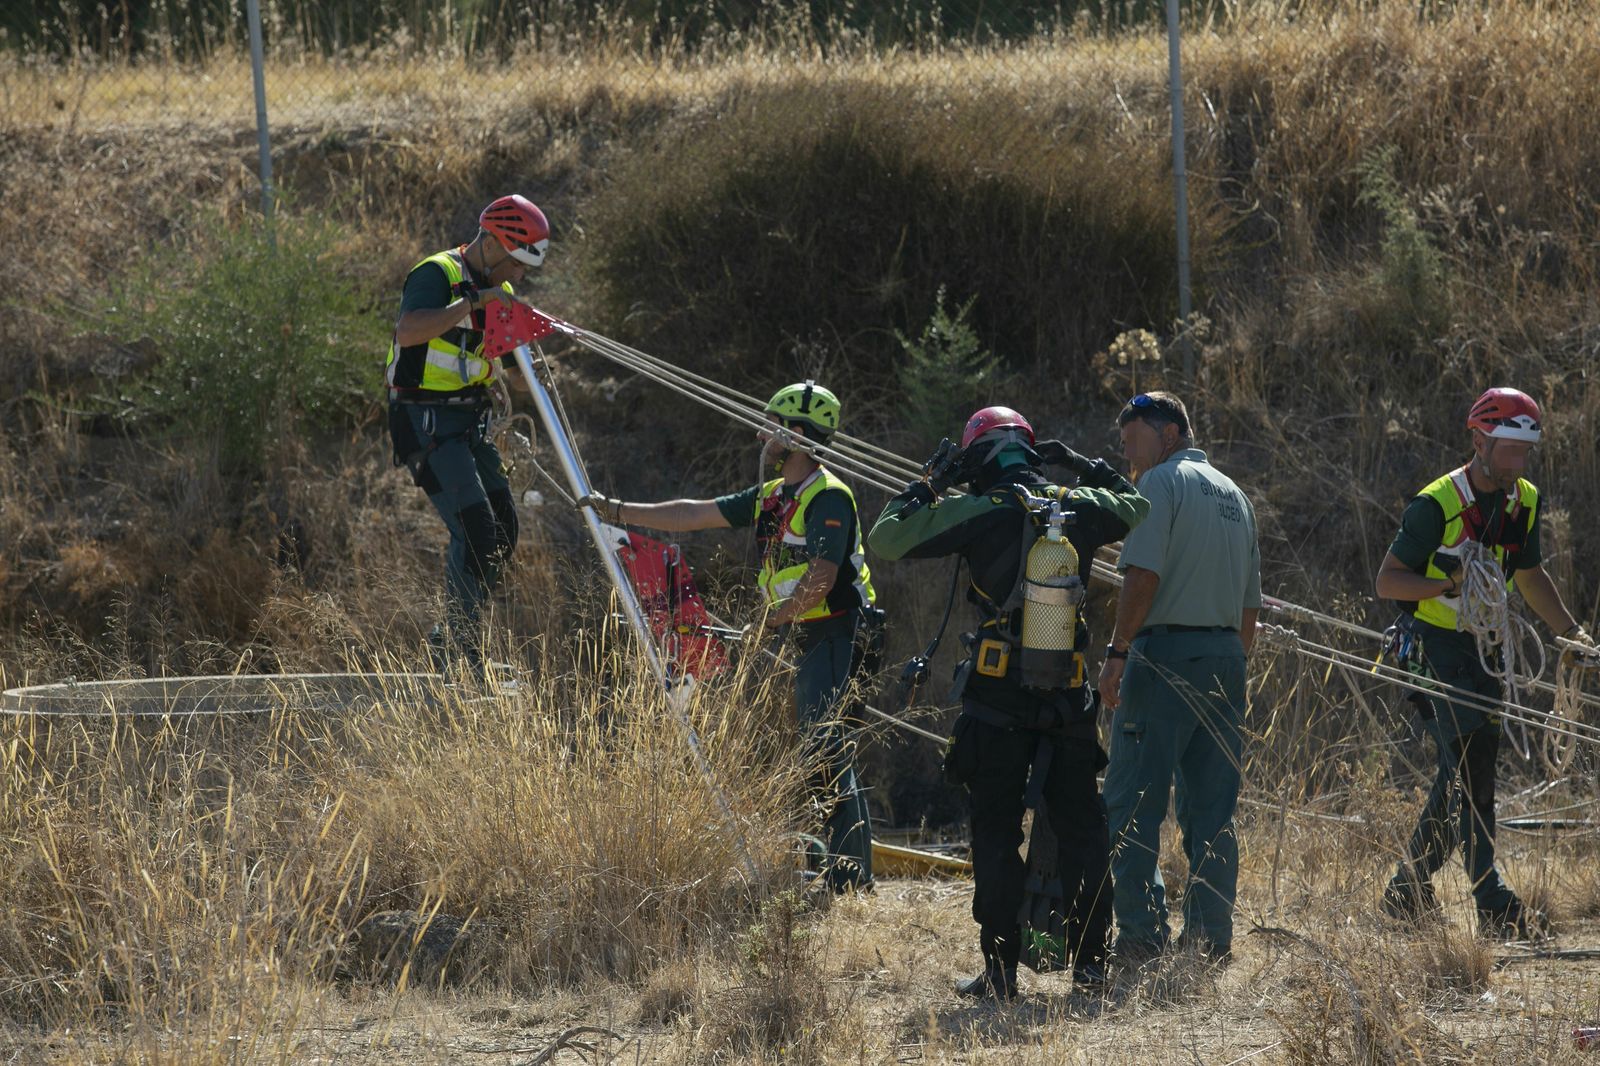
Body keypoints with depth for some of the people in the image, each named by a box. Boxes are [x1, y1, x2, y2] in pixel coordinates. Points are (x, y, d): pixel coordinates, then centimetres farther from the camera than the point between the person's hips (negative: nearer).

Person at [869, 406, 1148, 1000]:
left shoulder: (980, 514, -9)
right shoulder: (1079, 508, 3)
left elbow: (885, 540, -6)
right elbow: (1135, 507, 26)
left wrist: (929, 485, 5)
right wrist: (1083, 466, 28)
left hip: (997, 699, -3)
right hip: (1070, 696, 3)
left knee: (996, 833, 2)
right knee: (1080, 827, 13)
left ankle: (1000, 970, -1)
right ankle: (1091, 961, 12)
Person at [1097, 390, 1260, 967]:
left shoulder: (1162, 483, -4)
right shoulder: (1234, 494, 21)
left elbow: (1143, 574, -16)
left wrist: (1118, 651, -15)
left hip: (1166, 653, -8)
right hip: (1225, 656, 8)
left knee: (1133, 808, -6)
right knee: (1212, 809, 9)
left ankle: (1142, 936, -13)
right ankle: (1212, 937, 6)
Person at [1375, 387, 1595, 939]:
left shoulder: (1524, 501, 7)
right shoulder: (1437, 505, -16)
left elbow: (1531, 576, 22)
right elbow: (1387, 581, -14)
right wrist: (1450, 583, -29)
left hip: (1483, 650, 8)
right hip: (1434, 646, -8)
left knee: (1463, 773, 10)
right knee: (1473, 758, -17)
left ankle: (1408, 889, 24)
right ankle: (1494, 905, -22)